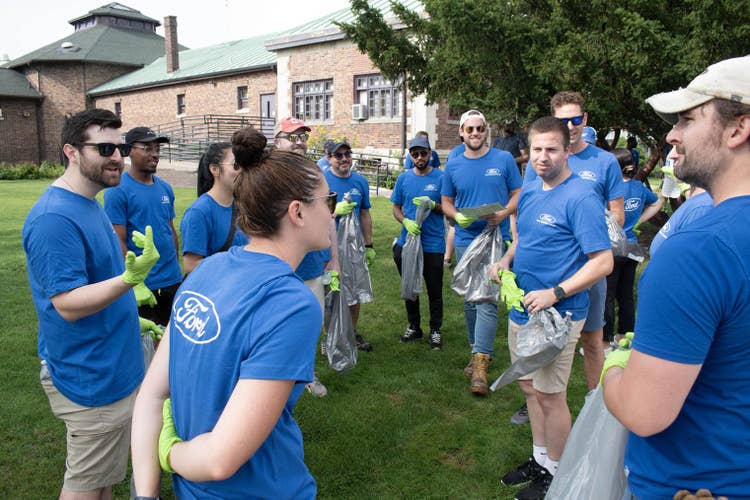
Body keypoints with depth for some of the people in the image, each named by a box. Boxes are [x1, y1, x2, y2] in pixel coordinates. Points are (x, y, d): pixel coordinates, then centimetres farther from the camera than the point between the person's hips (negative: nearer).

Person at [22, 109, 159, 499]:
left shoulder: (87, 205, 7)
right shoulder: (54, 218, -24)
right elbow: (68, 304, -27)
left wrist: (126, 316, 21)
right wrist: (129, 278, -41)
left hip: (110, 369, 9)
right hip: (91, 379, -9)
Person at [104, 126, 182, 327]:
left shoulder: (165, 188, 9)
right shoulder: (117, 191, -10)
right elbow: (118, 242, -13)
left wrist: (177, 269, 13)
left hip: (173, 281, 6)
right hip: (142, 286, -6)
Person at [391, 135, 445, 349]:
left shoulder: (440, 178, -4)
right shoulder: (404, 178, 4)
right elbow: (396, 208, 7)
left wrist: (432, 205, -21)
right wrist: (406, 221, -14)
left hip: (433, 244, -3)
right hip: (407, 241, 3)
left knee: (434, 290, 5)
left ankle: (435, 330, 22)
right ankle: (414, 326, 33)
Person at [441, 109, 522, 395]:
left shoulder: (503, 159, 1)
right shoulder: (453, 165, 7)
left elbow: (518, 194, 4)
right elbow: (446, 201, 12)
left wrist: (504, 213, -16)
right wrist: (458, 216, -9)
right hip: (465, 240, 4)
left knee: (487, 300, -11)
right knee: (470, 300, 12)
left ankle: (480, 364, -9)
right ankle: (478, 351, 28)